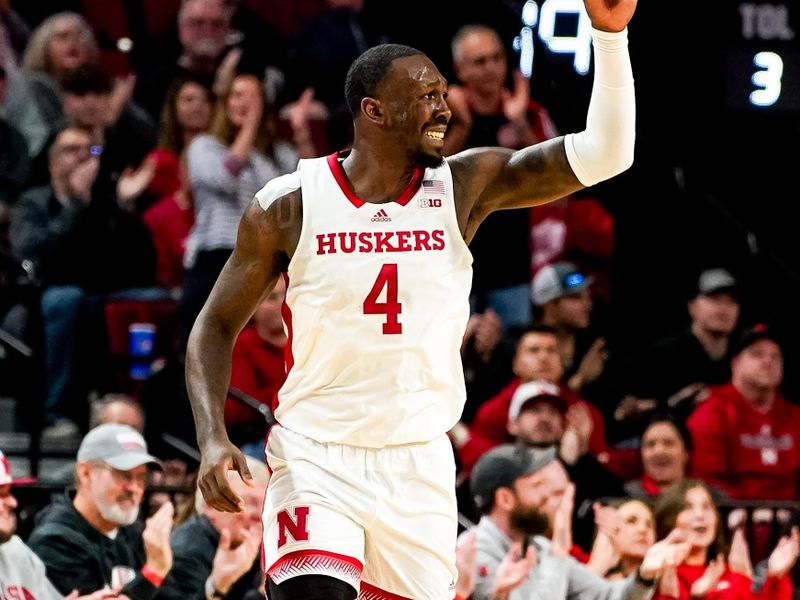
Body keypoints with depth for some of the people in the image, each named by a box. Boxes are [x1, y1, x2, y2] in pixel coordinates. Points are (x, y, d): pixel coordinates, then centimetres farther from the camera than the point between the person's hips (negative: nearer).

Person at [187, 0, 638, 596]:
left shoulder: (463, 187, -2)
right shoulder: (289, 206, -6)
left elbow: (604, 155, -9)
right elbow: (217, 325, 3)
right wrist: (213, 438, -11)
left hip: (419, 463, 3)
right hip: (316, 457, -3)